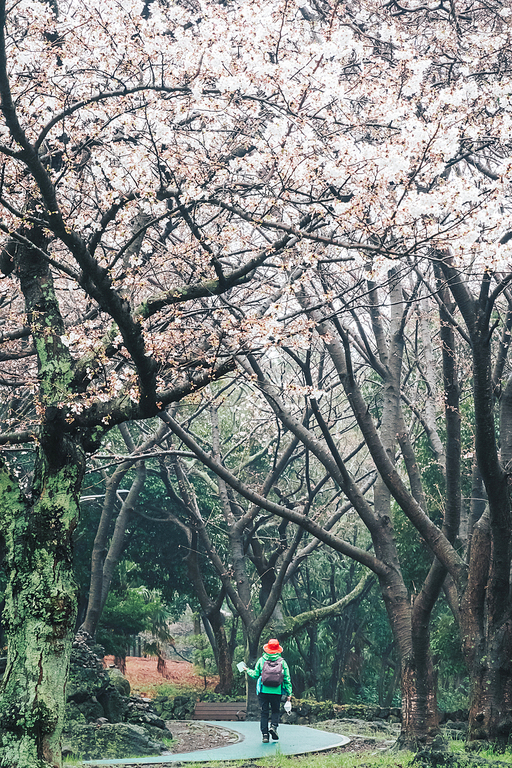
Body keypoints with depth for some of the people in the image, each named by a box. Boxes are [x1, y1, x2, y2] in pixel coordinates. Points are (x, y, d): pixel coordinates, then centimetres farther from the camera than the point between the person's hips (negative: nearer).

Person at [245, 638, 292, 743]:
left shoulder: (261, 660, 2)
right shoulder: (282, 662, 3)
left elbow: (255, 674, 7)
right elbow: (287, 678, 4)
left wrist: (248, 670, 26)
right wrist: (289, 693, 8)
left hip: (263, 691, 0)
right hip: (277, 691, 0)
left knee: (264, 713, 8)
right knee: (275, 711, 16)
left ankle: (265, 734, 3)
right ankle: (273, 726, -9)